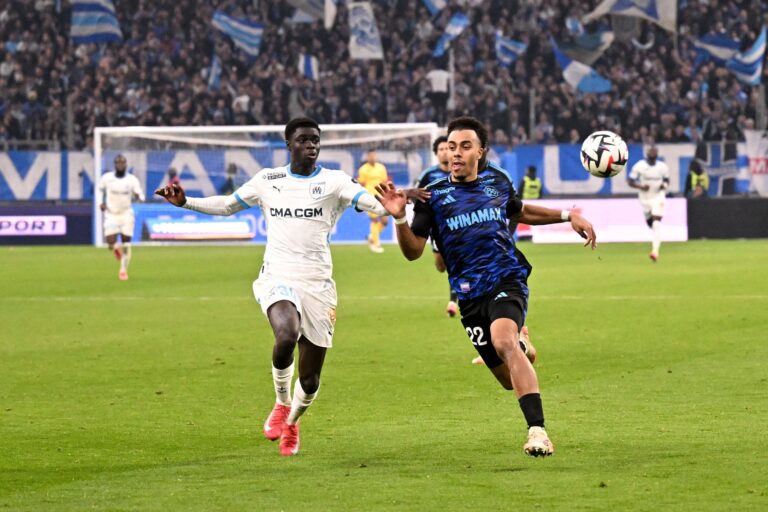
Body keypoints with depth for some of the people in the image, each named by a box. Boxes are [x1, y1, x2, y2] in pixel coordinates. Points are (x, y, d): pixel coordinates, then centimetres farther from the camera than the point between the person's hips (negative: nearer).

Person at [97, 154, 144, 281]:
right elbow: (100, 189, 14)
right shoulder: (106, 178, -5)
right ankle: (116, 248, 26)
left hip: (126, 214, 0)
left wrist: (138, 196, -32)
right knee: (111, 244, -12)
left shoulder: (132, 180, -7)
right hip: (111, 214, 0)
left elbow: (140, 196, -8)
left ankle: (123, 270, 16)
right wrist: (101, 202, -1)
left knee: (126, 245, -1)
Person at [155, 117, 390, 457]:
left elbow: (371, 203, -13)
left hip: (318, 285, 0)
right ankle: (281, 403, -5)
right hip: (277, 279, 0)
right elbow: (227, 205, 23)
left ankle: (292, 422, 38)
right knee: (286, 336, -34)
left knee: (310, 381, 3)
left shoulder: (334, 181, 2)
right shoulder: (267, 181, 9)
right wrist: (185, 202, 12)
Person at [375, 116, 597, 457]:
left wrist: (568, 216, 24)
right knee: (509, 379, 4)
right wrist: (399, 218, -20)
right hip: (469, 294, 1)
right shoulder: (434, 195, 1)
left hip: (507, 279, -1)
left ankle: (537, 430, -39)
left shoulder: (498, 182, 8)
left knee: (504, 340, -32)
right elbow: (413, 250, -2)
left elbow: (520, 212, 30)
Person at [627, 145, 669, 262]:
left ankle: (655, 251, -24)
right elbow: (630, 181, -3)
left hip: (658, 197, -1)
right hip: (645, 198, 1)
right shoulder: (639, 166, -8)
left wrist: (664, 185, -11)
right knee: (650, 223, 13)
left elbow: (667, 180, 12)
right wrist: (640, 186, -20)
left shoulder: (662, 167, -3)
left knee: (656, 225, -16)